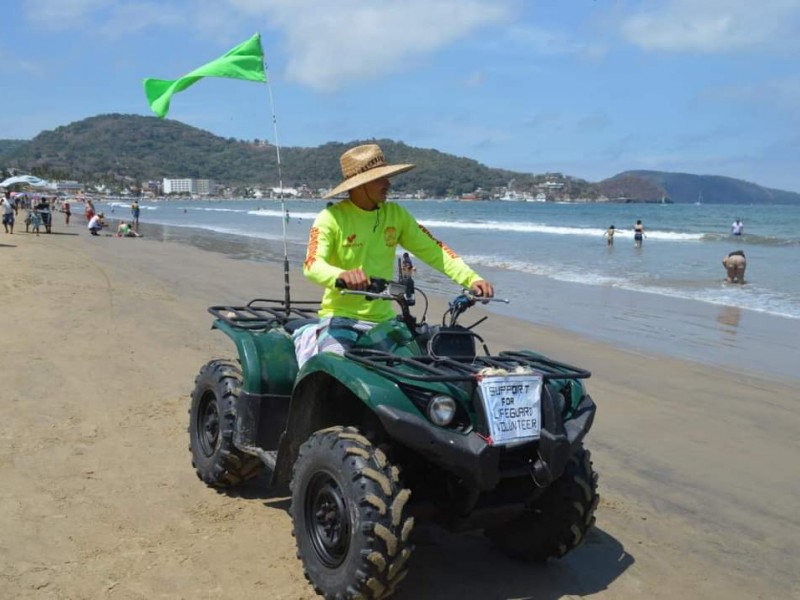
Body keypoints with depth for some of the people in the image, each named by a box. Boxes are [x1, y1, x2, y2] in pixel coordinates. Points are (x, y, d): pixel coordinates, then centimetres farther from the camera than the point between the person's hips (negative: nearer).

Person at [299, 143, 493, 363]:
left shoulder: (396, 214, 6)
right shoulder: (331, 218, -7)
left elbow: (433, 250, 2)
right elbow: (312, 265, -20)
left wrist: (472, 279, -12)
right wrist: (341, 275, -42)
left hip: (384, 319, 5)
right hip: (341, 319, -5)